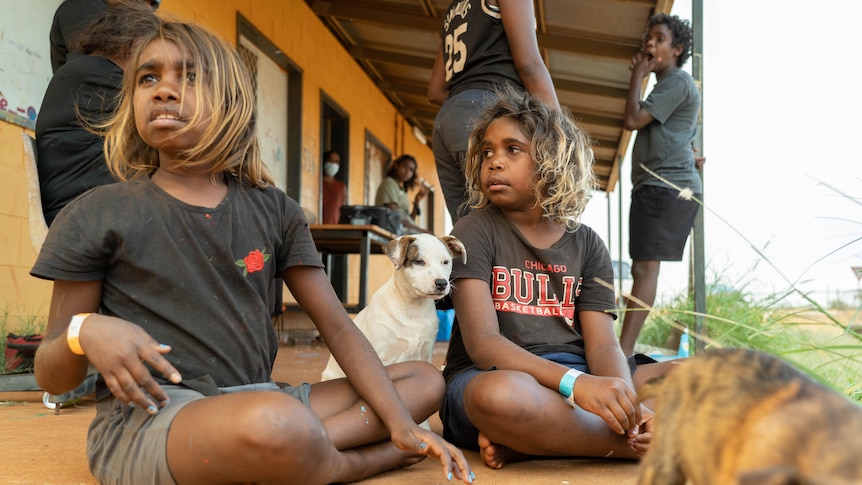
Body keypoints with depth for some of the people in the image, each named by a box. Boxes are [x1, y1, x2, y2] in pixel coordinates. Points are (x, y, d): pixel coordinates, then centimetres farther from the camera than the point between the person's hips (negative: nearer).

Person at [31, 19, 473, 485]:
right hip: (148, 418, -5)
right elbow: (51, 378, 4)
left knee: (425, 380, 1)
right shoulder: (96, 215, 0)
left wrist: (401, 424, -6)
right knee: (276, 424, -38)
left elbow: (337, 326, 6)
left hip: (259, 397, 5)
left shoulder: (274, 210, 9)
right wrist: (85, 332, -21)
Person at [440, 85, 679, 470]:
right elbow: (482, 342, -14)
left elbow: (603, 344, 1)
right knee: (502, 394, -40)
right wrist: (574, 382, -30)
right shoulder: (475, 232, -1)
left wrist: (625, 403, -23)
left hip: (581, 379, 5)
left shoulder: (587, 245, 11)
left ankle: (526, 443, -22)